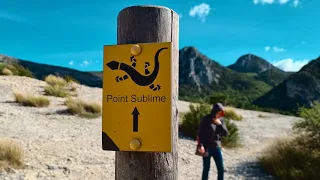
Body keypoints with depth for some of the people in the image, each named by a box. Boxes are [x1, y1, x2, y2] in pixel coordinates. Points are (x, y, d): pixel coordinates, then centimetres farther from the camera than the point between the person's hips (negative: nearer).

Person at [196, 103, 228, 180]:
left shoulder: (221, 120, 3)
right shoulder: (206, 119, -12)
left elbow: (225, 133, 0)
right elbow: (200, 133, -10)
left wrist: (220, 124, -13)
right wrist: (200, 145, -19)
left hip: (217, 147, 5)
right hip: (206, 147, -4)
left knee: (221, 168, 7)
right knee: (206, 168, 6)